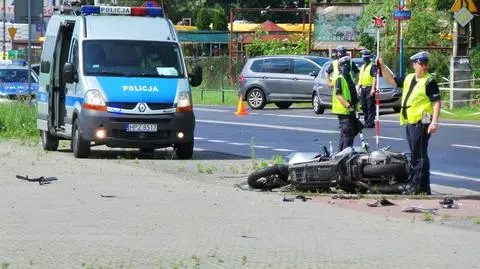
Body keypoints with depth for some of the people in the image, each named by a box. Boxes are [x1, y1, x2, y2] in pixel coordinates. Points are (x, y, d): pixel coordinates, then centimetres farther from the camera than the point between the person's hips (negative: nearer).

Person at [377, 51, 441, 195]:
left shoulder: (429, 82, -8)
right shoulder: (409, 78, 15)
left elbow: (437, 102, -13)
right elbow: (391, 80, 26)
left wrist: (434, 122, -21)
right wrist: (382, 67, 16)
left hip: (421, 122, -8)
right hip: (410, 122, 8)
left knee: (419, 155, -8)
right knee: (416, 155, 14)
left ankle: (419, 186, -7)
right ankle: (415, 184, 21)